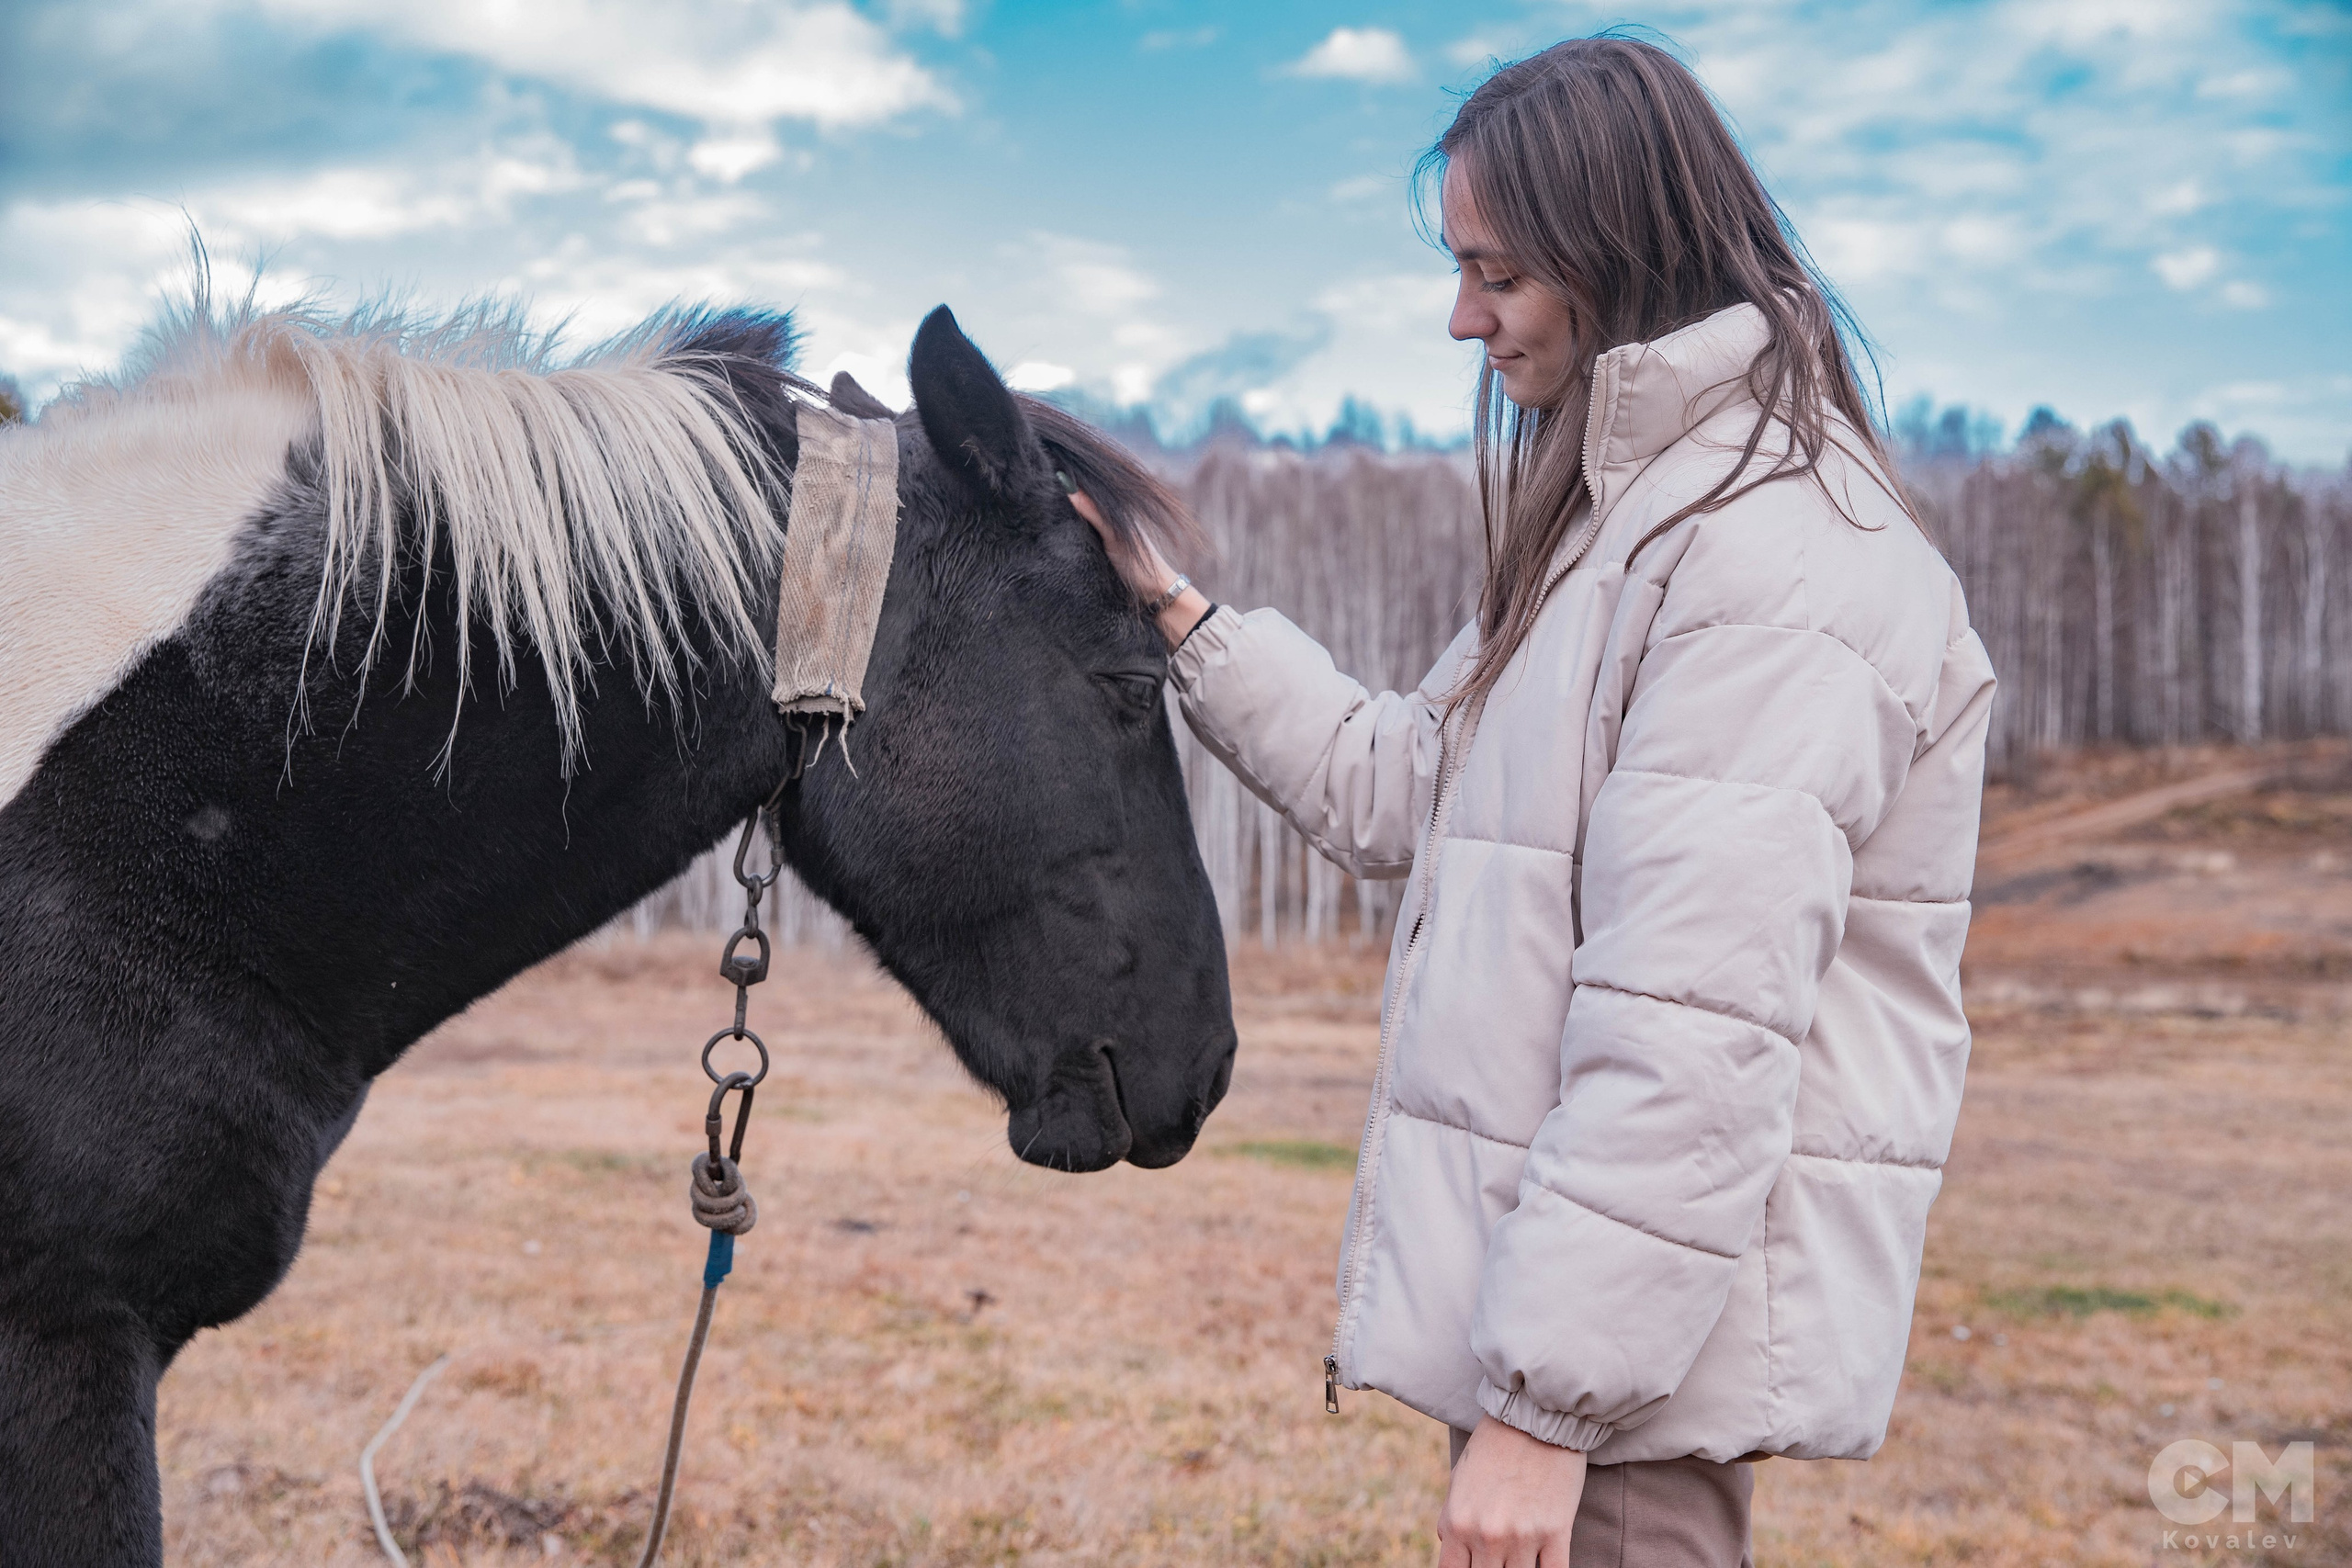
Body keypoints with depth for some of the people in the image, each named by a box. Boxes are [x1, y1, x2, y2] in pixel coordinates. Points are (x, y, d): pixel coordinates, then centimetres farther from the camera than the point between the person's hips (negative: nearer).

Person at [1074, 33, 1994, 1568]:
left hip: (1633, 1331, -10)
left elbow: (1694, 1038, -25)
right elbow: (1397, 790, 21)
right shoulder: (1625, 519, 16)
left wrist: (1546, 1399, -24)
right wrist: (1183, 619, 18)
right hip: (1545, 1283, 10)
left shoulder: (1771, 553, -19)